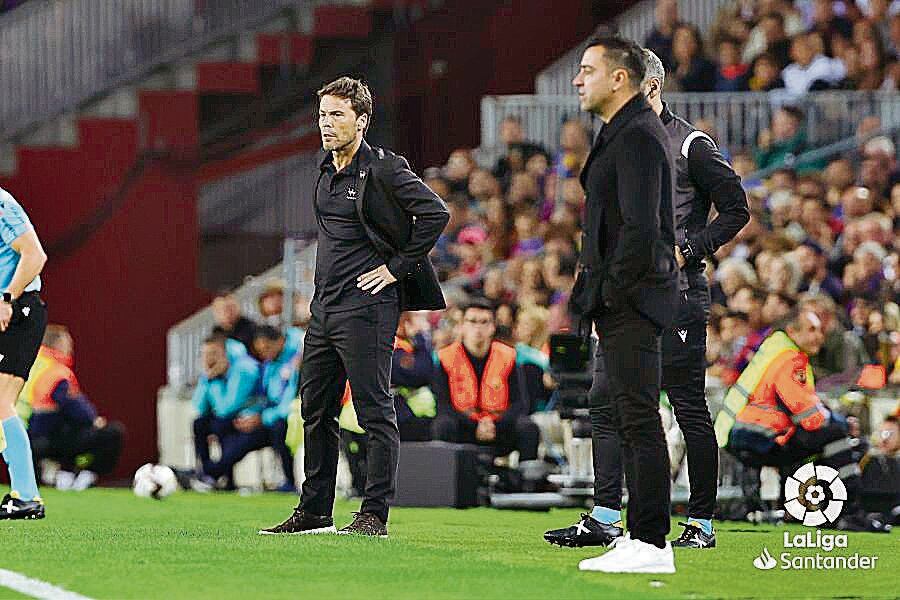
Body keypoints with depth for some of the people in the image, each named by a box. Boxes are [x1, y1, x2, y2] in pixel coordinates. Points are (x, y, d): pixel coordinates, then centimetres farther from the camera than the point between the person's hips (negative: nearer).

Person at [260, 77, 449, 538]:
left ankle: (374, 514, -4)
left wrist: (397, 266, -14)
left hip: (366, 305, -9)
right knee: (316, 410, 12)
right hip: (325, 305, 9)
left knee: (374, 410, -6)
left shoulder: (383, 170, -11)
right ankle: (313, 512, 20)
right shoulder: (328, 170, 14)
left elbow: (435, 213, -17)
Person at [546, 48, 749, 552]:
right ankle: (603, 520, 2)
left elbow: (736, 210, -5)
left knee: (690, 407, -2)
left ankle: (702, 523, 4)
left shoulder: (692, 146, -6)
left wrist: (685, 251, -13)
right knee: (608, 402, 1)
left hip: (677, 294, -7)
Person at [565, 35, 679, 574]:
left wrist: (614, 290, -15)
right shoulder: (630, 131, 19)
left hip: (631, 304, -11)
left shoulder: (637, 136, -15)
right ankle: (643, 538, 16)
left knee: (640, 421, -10)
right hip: (621, 301, 11)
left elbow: (641, 227, -23)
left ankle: (650, 543, -10)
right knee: (633, 422, 12)